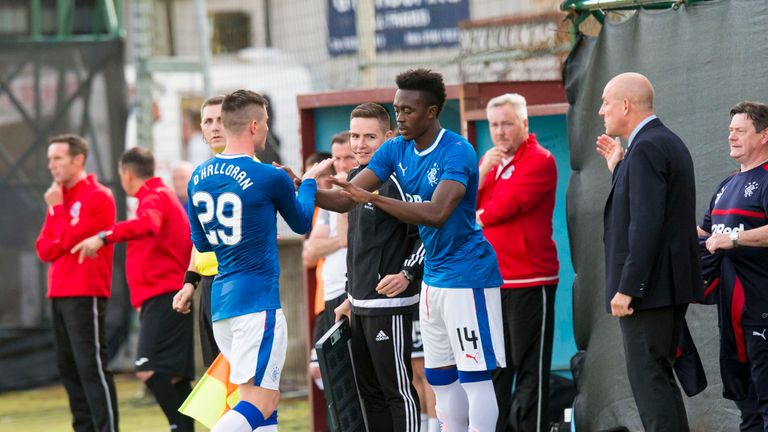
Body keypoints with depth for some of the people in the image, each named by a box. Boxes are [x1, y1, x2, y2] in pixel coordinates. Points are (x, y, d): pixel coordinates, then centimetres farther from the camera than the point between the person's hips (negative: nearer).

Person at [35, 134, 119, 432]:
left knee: (91, 367, -12)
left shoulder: (98, 197, -8)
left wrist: (58, 209, -6)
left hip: (85, 295, -8)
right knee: (67, 367, 8)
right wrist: (62, 242, -8)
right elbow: (44, 248, 11)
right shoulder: (58, 197, 16)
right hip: (59, 294, 8)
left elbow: (70, 239, -15)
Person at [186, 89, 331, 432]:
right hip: (257, 300, -8)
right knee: (258, 404, -10)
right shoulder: (270, 178, -11)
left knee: (267, 396, 15)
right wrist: (309, 181, 27)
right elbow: (301, 223, 9)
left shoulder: (199, 178, 7)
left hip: (221, 301, 8)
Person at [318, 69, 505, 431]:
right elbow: (346, 199, 3)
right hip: (434, 276, 9)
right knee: (439, 376, 12)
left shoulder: (457, 153, -19)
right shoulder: (396, 150, 5)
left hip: (467, 274, -9)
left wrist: (373, 198, -36)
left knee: (474, 376, -7)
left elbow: (436, 213, -32)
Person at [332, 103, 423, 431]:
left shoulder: (395, 181, -14)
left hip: (389, 305, -9)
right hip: (360, 304, 9)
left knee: (397, 389, -7)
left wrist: (407, 274, -25)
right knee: (370, 392, 12)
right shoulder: (356, 177, 14)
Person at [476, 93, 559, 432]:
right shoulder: (488, 160, 17)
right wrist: (482, 172, -6)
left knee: (530, 369, -5)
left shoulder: (540, 160, -7)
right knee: (494, 370, 10)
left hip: (529, 281, -7)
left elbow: (506, 205, -15)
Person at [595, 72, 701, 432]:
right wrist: (619, 169, 15)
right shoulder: (669, 143, 16)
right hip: (671, 284, 11)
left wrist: (627, 289, -22)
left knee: (648, 380, -9)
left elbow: (646, 224, -23)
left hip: (648, 285, -11)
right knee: (658, 378, 15)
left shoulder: (647, 148, -16)